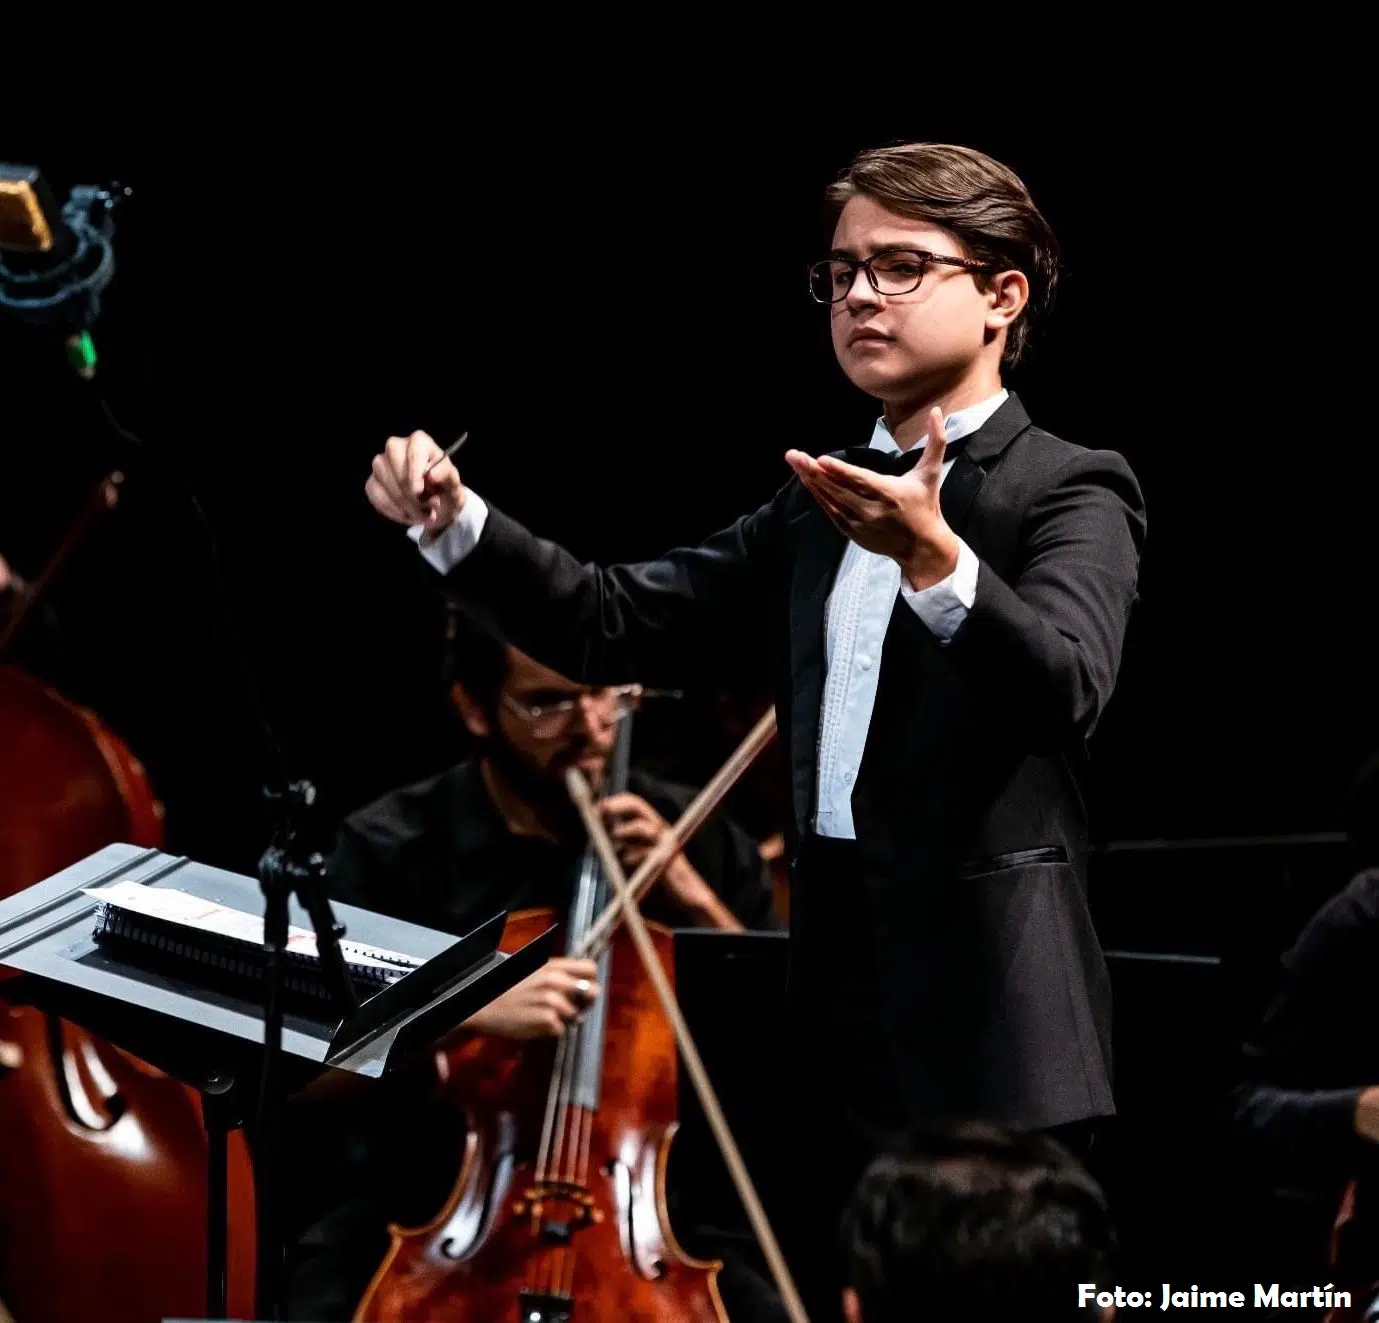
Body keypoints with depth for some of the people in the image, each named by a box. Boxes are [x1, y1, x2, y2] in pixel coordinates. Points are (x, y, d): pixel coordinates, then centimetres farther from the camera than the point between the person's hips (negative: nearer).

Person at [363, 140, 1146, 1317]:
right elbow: (615, 624, 13)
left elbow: (1067, 685, -24)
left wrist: (933, 558, -41)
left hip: (989, 1038, -7)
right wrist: (453, 523, -2)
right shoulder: (817, 511, 19)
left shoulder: (1068, 491, -4)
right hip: (839, 1021, 7)